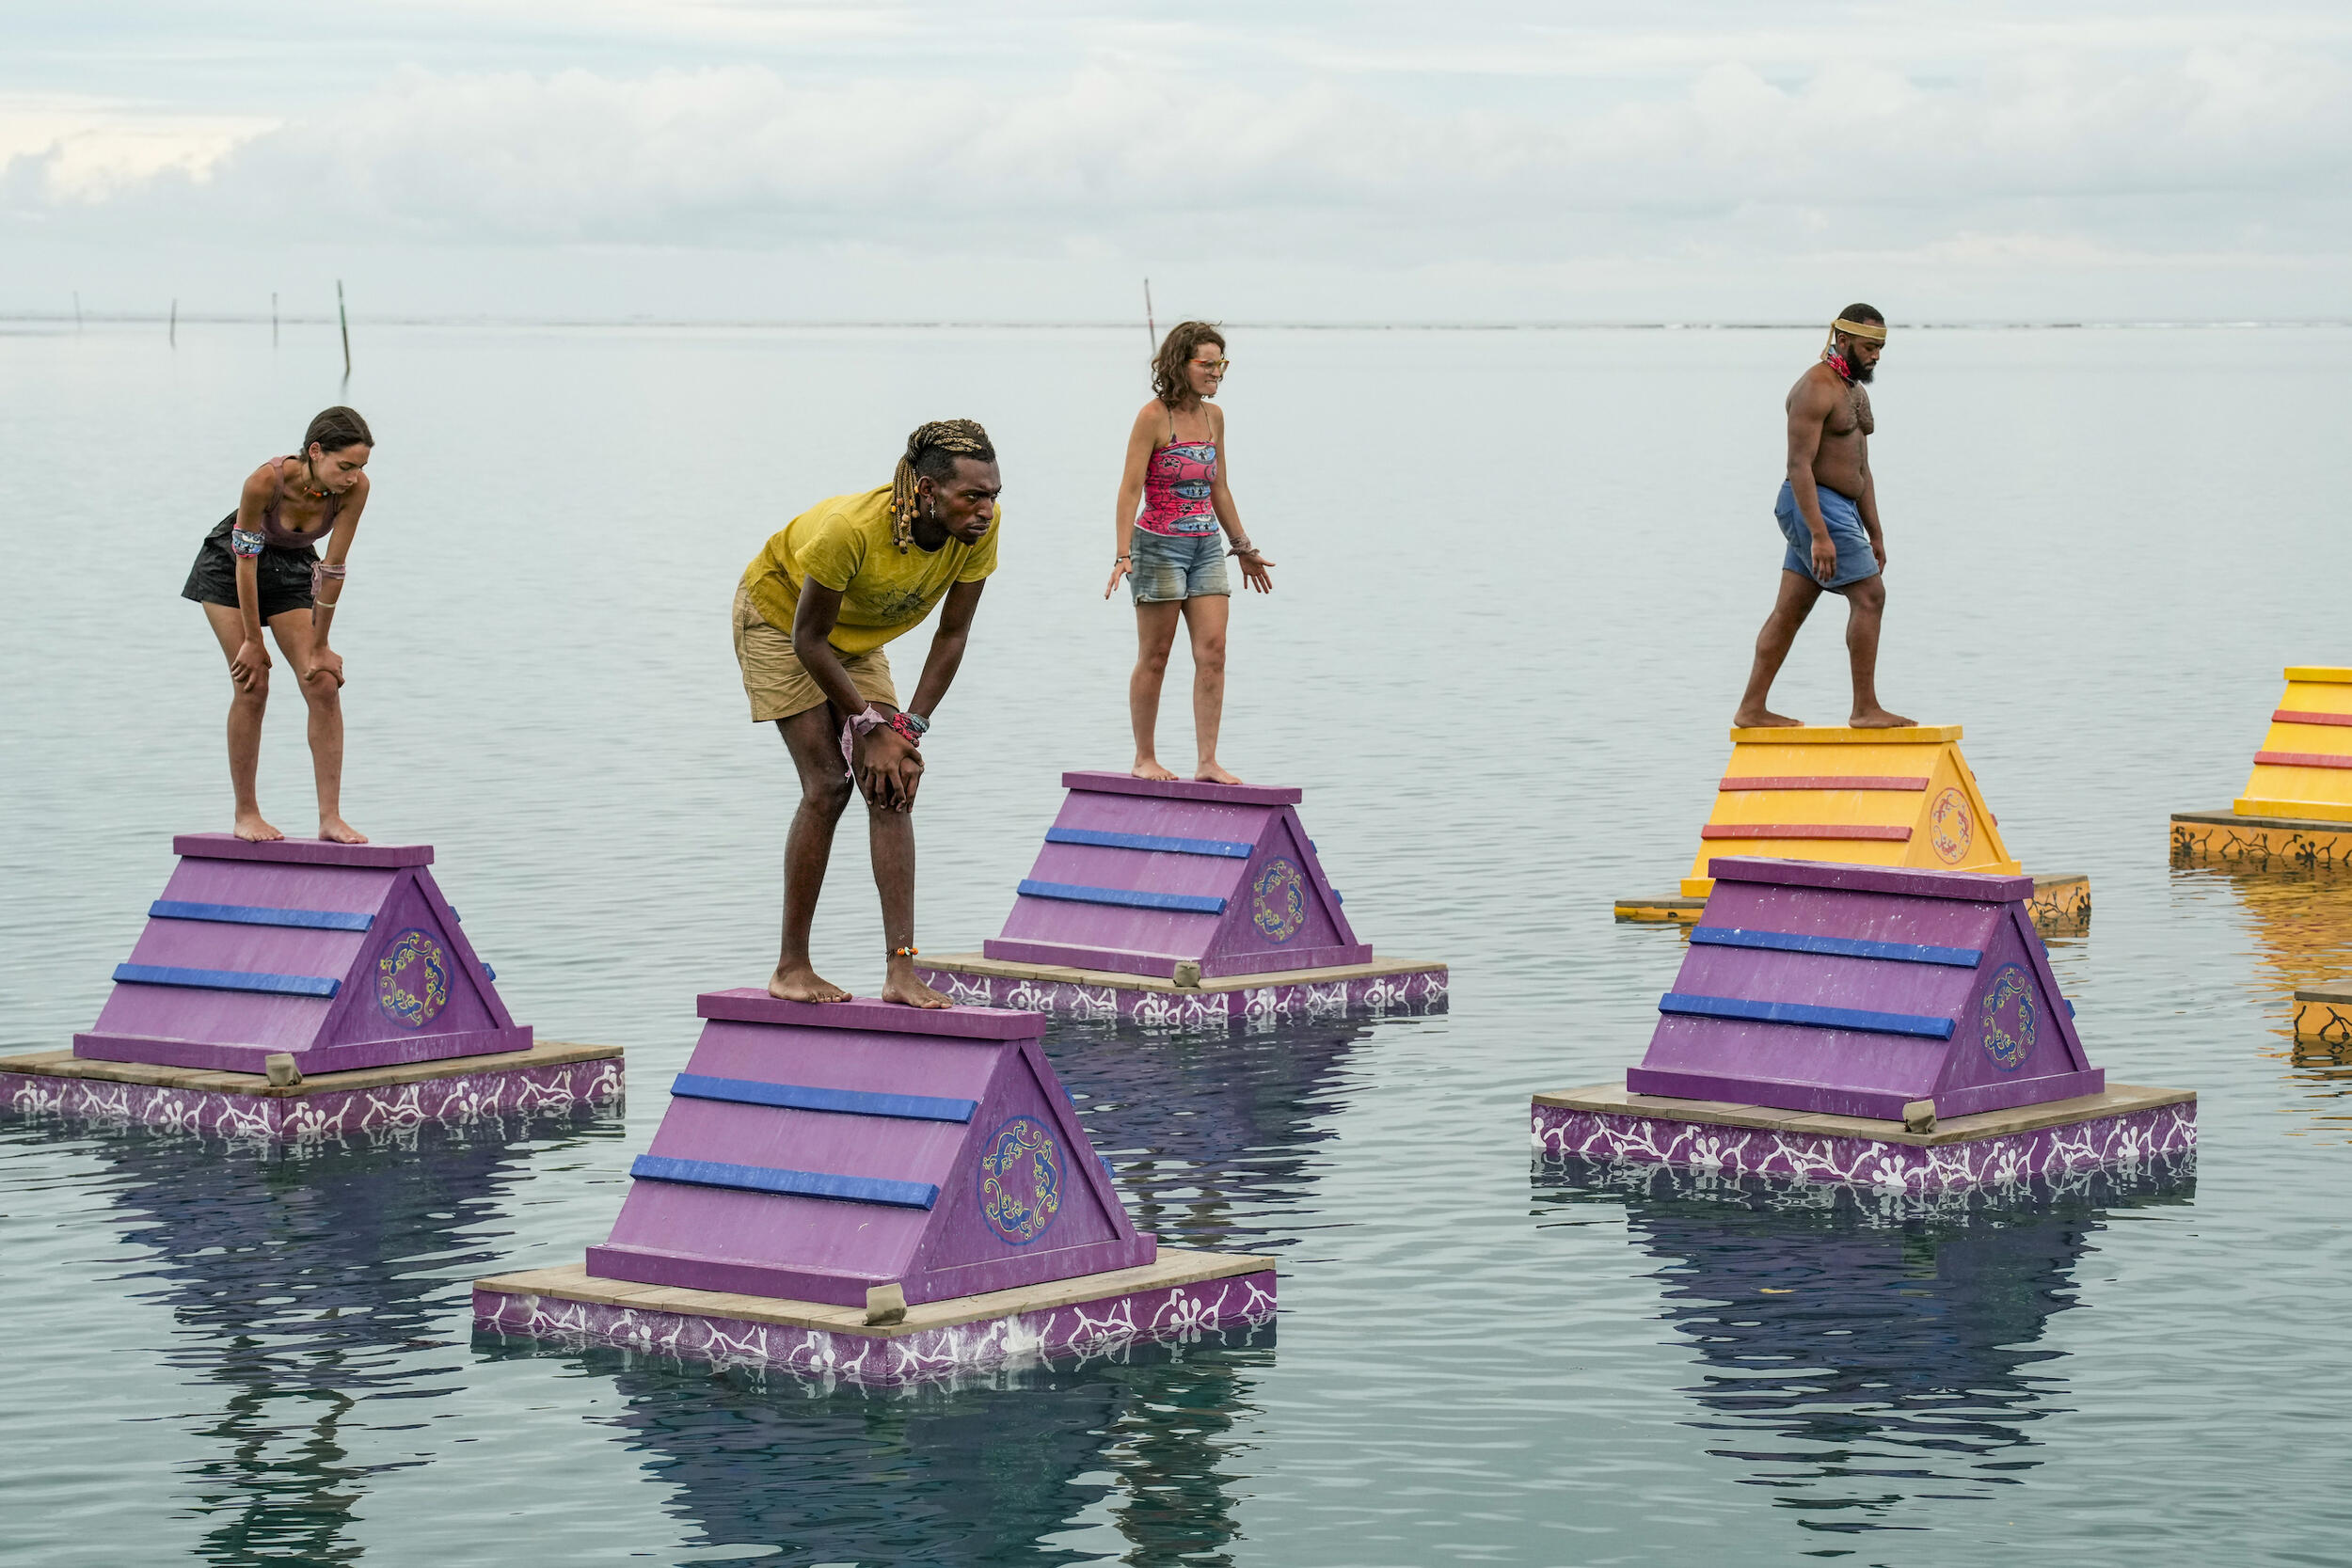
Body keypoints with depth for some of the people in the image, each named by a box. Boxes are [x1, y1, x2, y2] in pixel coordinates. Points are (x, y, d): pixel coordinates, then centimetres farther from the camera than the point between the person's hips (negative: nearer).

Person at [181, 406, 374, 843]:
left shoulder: (355, 487, -27)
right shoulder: (267, 480, -36)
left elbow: (332, 568, -20)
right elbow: (246, 561, -25)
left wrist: (319, 647, -14)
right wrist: (253, 640, -18)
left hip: (293, 568, 4)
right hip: (230, 566, -3)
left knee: (325, 685, -9)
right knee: (252, 687, -10)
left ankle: (330, 817, -8)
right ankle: (246, 815, 2)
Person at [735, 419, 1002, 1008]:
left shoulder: (979, 529, -25)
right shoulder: (851, 528, -40)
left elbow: (952, 635, -12)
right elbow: (809, 639, -27)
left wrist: (910, 728, -17)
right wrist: (871, 727, -22)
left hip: (857, 638, 5)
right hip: (780, 617, -5)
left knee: (893, 784, -9)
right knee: (827, 785, -15)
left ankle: (901, 971, -13)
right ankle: (790, 969, -7)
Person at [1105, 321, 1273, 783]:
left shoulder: (1213, 416, 9)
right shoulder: (1154, 416, -10)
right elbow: (1130, 488, -13)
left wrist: (1243, 548, 25)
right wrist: (1123, 554, -22)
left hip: (1207, 546, 6)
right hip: (1160, 545, -6)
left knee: (1213, 651, -4)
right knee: (1154, 657, 2)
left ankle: (1208, 762, -5)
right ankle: (1144, 759, 13)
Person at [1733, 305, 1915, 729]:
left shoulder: (1856, 392, 18)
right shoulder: (1816, 388, -14)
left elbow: (1861, 469, 23)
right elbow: (1799, 465, -21)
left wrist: (1875, 535, 20)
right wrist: (1820, 535, -27)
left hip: (1839, 508, 10)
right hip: (1814, 506, -10)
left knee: (1791, 609, 9)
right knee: (1869, 595, -12)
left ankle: (1751, 710, 10)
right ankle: (1865, 709, -10)